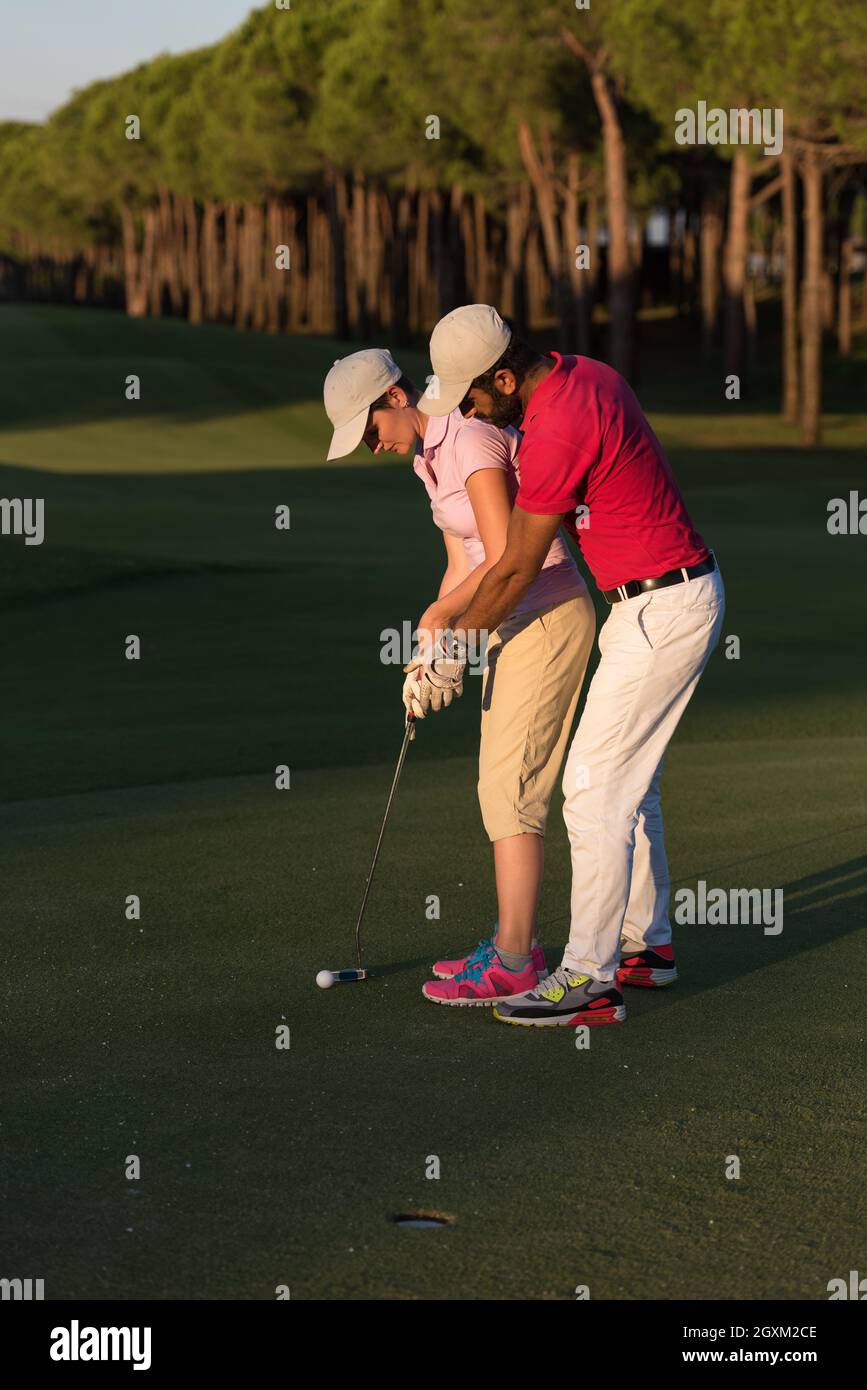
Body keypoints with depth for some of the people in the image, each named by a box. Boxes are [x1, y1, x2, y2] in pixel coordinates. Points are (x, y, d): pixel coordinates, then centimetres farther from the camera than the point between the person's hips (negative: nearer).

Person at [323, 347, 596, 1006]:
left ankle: (511, 965, -4)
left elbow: (505, 562, -24)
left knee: (510, 787, -8)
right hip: (515, 623, 10)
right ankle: (516, 943, 19)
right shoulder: (430, 455, 11)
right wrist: (432, 657, 4)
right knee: (506, 783, 12)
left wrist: (435, 616, -11)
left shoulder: (473, 440, -20)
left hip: (549, 617, -10)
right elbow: (463, 567, 14)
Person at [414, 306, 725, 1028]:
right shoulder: (585, 373, 5)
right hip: (672, 594, 10)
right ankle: (646, 942, 27)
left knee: (596, 786, -9)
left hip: (664, 610, -10)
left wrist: (456, 644, -2)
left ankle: (588, 979, -8)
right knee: (628, 779, 18)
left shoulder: (556, 434, -24)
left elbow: (517, 570, -14)